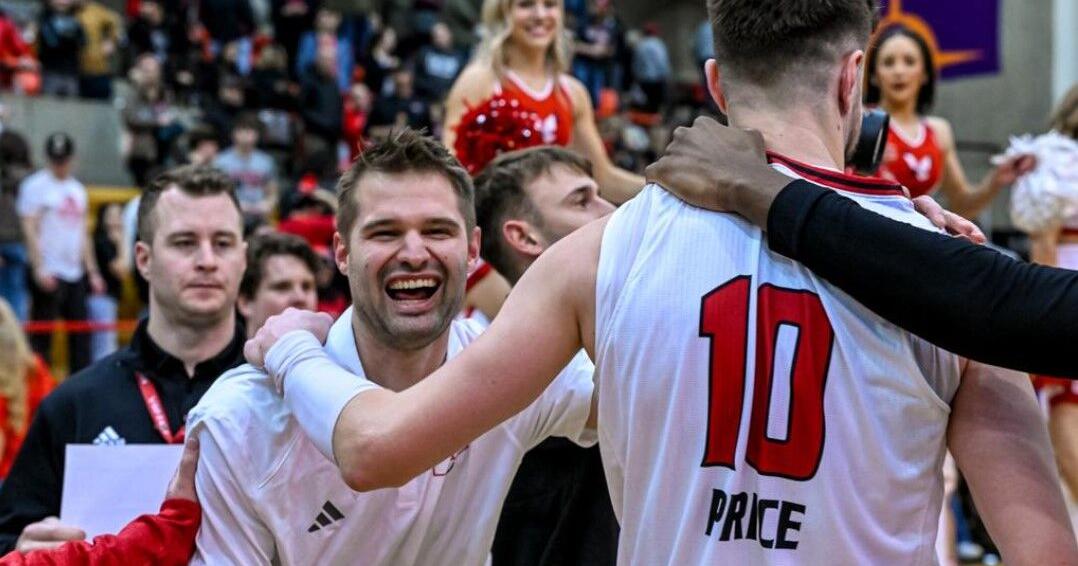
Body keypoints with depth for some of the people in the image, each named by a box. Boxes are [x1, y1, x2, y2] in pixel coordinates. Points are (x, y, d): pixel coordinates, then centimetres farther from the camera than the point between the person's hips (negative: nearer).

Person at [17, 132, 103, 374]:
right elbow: (29, 229, -10)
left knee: (80, 335, 7)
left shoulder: (77, 189, 17)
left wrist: (92, 271, 17)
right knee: (42, 335, -4)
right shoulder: (36, 186, -4)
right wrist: (39, 268, -19)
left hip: (75, 273, 7)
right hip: (49, 273, -7)